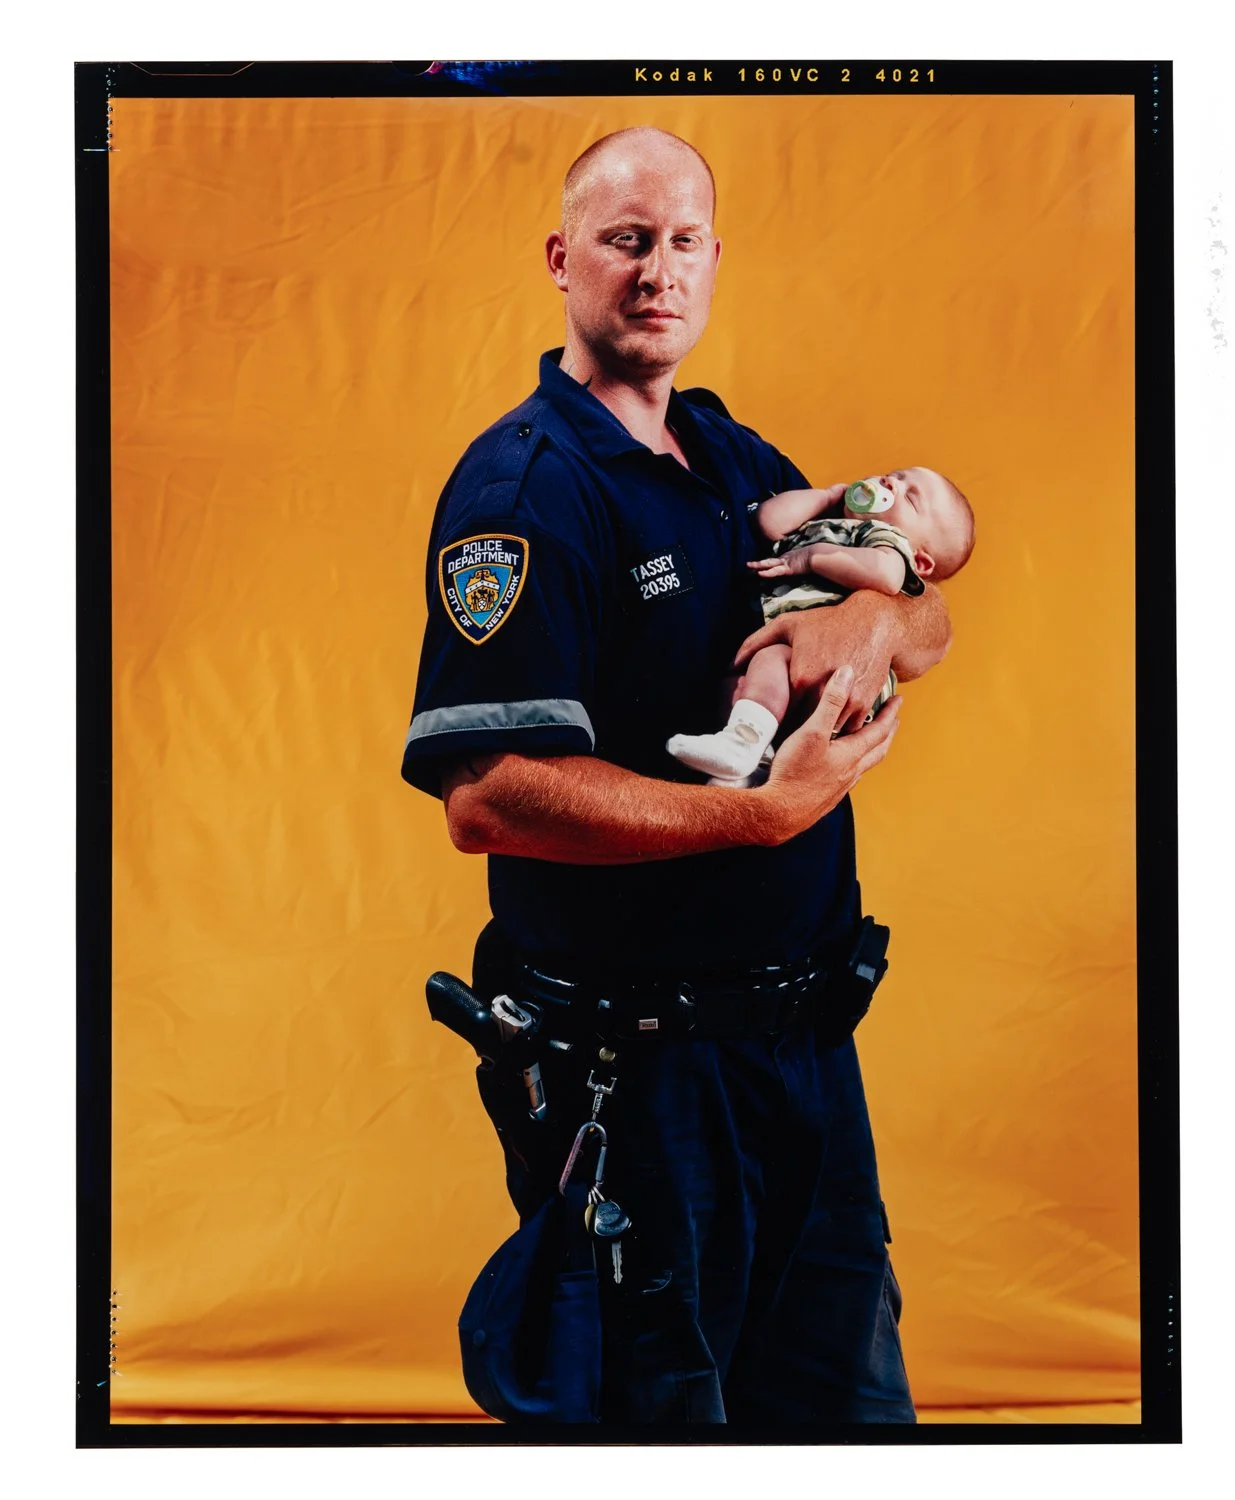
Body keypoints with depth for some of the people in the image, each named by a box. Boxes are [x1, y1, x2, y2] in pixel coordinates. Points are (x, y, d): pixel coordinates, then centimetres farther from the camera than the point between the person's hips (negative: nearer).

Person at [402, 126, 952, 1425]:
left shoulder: (737, 462, 10)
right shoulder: (523, 488, -16)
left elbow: (932, 618, 12)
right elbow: (486, 799, -26)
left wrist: (872, 618, -13)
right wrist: (769, 810, -23)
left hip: (800, 1027, 8)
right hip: (631, 1061, -7)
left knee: (847, 1388, 21)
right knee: (656, 1400, 12)